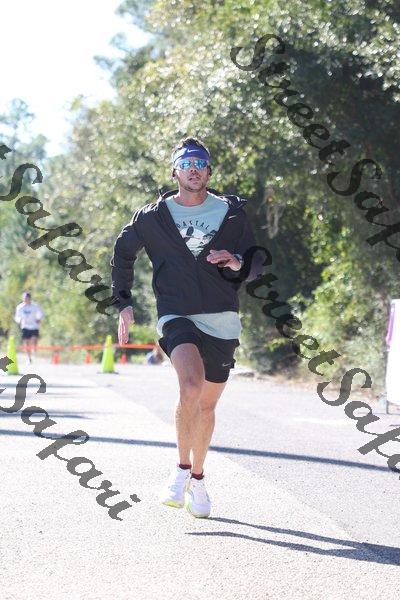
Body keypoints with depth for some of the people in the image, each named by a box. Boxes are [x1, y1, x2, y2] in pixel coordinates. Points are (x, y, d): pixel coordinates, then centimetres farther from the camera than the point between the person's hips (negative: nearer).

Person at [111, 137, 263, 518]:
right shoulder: (153, 216, 4)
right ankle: (182, 468, -10)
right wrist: (123, 303, 14)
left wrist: (237, 262, -16)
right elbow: (122, 253, 20)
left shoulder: (231, 212, 5)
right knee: (191, 386, -27)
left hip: (221, 321, 2)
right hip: (176, 315, -2)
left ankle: (197, 477, 31)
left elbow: (255, 266, 7)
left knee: (206, 405, 10)